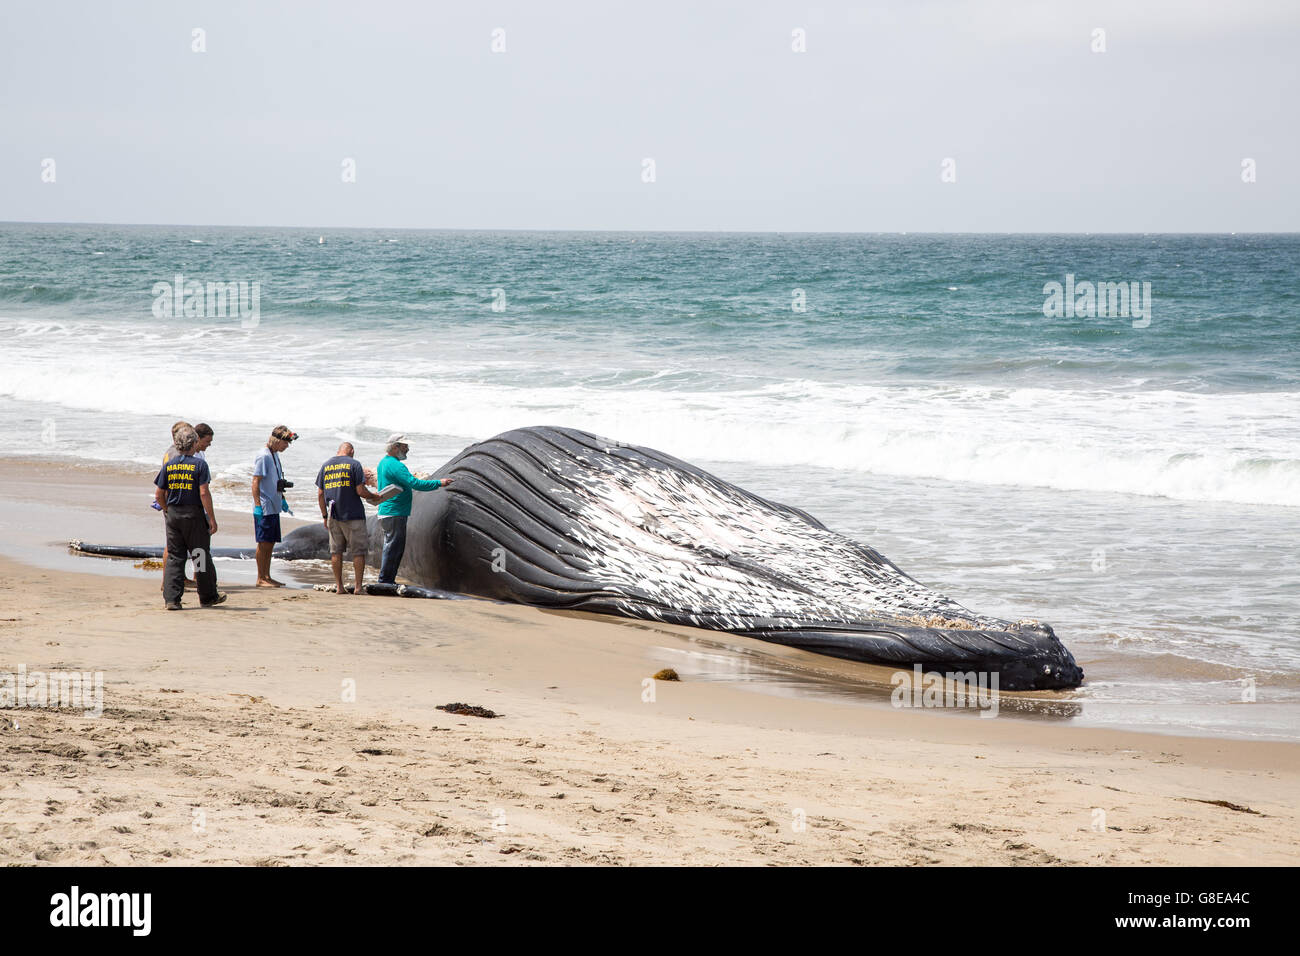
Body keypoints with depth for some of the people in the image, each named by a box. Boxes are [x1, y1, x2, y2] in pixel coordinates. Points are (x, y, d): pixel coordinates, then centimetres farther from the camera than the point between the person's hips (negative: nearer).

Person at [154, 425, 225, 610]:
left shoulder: (168, 466, 4)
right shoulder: (199, 465, -8)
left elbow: (159, 495, 4)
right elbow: (204, 493, -14)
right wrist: (212, 518, -10)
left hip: (173, 514, 4)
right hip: (194, 514, -4)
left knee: (174, 557, 7)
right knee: (201, 556, 8)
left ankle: (171, 599, 0)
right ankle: (208, 596, 19)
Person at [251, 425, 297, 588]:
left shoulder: (275, 455, 14)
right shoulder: (263, 456, -14)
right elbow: (256, 482, -18)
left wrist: (282, 500, 27)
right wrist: (257, 506, -22)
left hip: (274, 507, 9)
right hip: (264, 507, -9)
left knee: (270, 543, 12)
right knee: (264, 543, -4)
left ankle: (267, 577, 18)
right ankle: (261, 579, 0)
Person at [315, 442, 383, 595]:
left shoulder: (325, 466, 11)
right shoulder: (354, 464, -5)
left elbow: (320, 494, 10)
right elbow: (360, 491, -11)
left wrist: (325, 516, 15)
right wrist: (373, 497, 7)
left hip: (333, 517, 4)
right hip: (353, 514, -4)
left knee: (336, 552, 10)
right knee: (358, 551, 2)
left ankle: (339, 586, 8)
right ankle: (357, 586, -1)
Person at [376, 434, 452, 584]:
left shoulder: (383, 462, 16)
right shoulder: (396, 466, -17)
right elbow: (415, 484, -23)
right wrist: (439, 483, -18)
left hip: (386, 514, 11)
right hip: (394, 514, -11)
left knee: (391, 548, 15)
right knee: (393, 548, -7)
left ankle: (386, 581, 18)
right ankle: (385, 580, -6)